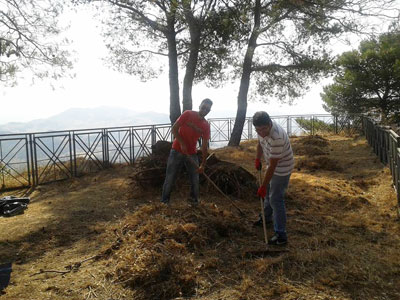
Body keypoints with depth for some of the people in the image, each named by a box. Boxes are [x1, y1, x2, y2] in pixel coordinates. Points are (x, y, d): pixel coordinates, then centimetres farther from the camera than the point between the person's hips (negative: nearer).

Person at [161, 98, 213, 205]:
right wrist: (182, 143, -21)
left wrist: (203, 164, -7)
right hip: (177, 151, -3)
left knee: (195, 179, 6)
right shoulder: (188, 114, -8)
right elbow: (174, 129, -10)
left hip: (192, 154, 4)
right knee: (170, 179, 0)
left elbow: (204, 146, -1)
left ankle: (195, 201, 22)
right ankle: (164, 202, 13)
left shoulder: (206, 126, 0)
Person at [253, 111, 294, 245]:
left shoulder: (276, 137, -38)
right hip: (273, 165, 9)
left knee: (275, 199, -8)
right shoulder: (263, 128, -12)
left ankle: (281, 235, -1)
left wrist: (263, 186, -27)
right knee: (268, 192, 24)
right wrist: (257, 160, 14)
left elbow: (272, 166, -33)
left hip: (282, 168, -9)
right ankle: (267, 216, 47)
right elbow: (260, 143, 11)